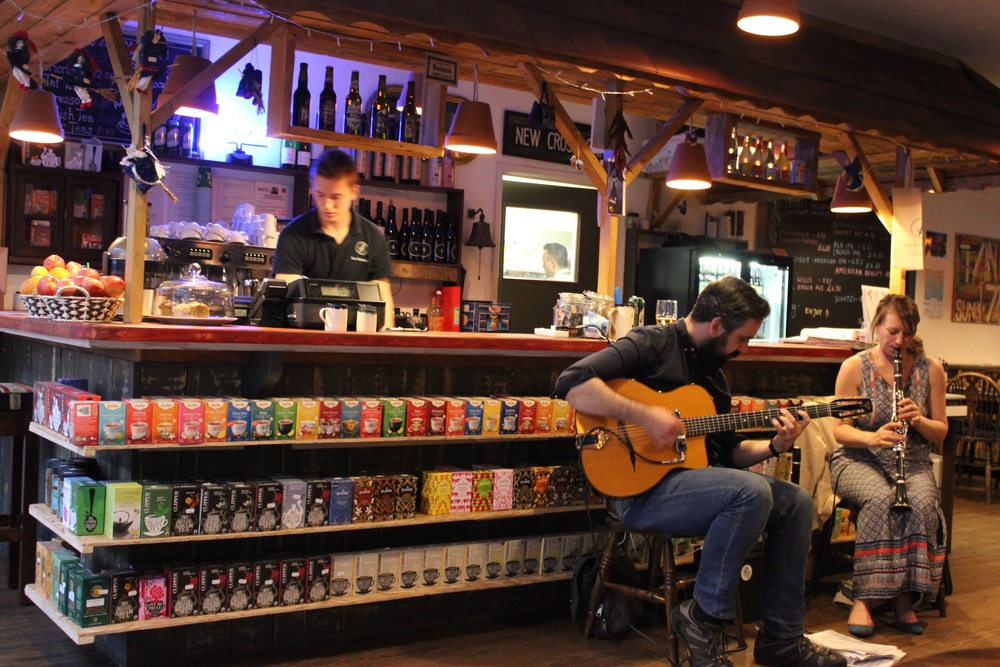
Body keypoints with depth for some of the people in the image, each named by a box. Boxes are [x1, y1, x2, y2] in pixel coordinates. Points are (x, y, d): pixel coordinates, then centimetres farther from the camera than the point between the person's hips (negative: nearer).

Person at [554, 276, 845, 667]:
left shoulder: (712, 371, 17)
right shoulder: (651, 345, -10)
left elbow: (730, 450, 21)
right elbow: (571, 382, -25)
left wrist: (775, 446, 3)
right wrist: (645, 416, -26)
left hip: (695, 477, 9)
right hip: (642, 489, -9)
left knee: (796, 502, 4)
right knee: (752, 493, -28)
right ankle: (705, 618, -11)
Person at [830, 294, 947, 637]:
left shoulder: (930, 369, 4)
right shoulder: (854, 367, -2)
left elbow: (940, 433, 8)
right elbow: (840, 430, -4)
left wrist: (920, 421, -15)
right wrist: (873, 437, -24)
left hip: (912, 462, 2)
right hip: (859, 459, -2)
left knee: (922, 501, -32)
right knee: (880, 497, -35)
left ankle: (904, 597, -19)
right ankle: (865, 597, -27)